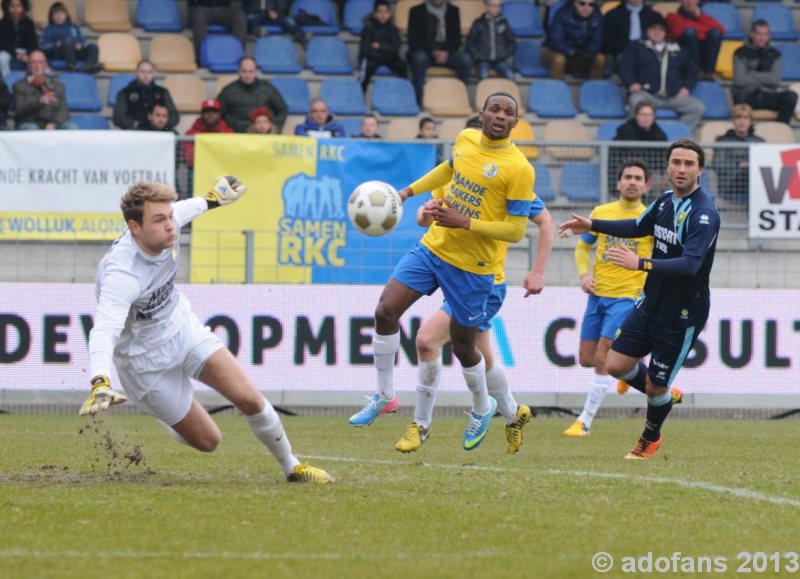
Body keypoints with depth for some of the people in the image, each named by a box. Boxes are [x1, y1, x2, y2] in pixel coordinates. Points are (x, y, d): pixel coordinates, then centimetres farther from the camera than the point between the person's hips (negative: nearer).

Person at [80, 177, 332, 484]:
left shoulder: (163, 231, -16)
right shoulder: (121, 275, -38)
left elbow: (180, 211, 10)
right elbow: (104, 331, -50)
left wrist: (210, 200, 29)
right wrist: (100, 384, -66)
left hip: (183, 326, 6)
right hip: (147, 361, -6)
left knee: (248, 398, -8)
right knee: (208, 441, 2)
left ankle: (292, 467, 16)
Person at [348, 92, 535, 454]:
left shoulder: (519, 169, -17)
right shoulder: (466, 140, 2)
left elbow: (516, 231, -18)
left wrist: (462, 222, -25)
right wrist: (409, 191, 25)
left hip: (471, 267, -5)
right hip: (432, 246, 5)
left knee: (462, 346, 6)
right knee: (386, 311, -8)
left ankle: (483, 408, 35)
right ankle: (385, 395, 9)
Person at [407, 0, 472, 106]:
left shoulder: (453, 11, 10)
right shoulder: (417, 11, 2)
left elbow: (456, 39, 6)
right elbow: (413, 40, -5)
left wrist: (447, 52, -16)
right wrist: (433, 52, -20)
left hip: (447, 53, 2)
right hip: (424, 52, -2)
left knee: (466, 60, -27)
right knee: (419, 58, -37)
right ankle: (418, 103, -36)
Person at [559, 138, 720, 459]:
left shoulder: (704, 214, -24)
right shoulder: (666, 201, 1)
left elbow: (689, 264, -36)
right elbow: (639, 227, 24)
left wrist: (641, 263, -45)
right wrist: (591, 225, 23)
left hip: (683, 316, -7)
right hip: (651, 303, 7)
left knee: (656, 387, 5)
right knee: (616, 365, 3)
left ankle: (650, 439, 35)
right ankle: (665, 395, 31)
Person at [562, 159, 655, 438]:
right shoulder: (601, 212, 6)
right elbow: (582, 247, 15)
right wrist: (584, 274, -2)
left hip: (627, 296, -4)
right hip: (598, 294, 4)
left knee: (601, 358, -12)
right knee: (586, 359, 7)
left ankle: (585, 422, -6)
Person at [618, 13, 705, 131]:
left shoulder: (677, 51, 26)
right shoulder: (636, 48, 19)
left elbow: (691, 70, 29)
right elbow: (624, 67, 9)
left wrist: (686, 88, 9)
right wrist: (632, 84, -12)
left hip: (673, 97, 3)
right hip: (647, 94, -3)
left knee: (699, 107, -22)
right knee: (636, 101, -40)